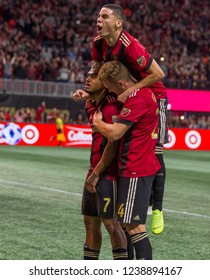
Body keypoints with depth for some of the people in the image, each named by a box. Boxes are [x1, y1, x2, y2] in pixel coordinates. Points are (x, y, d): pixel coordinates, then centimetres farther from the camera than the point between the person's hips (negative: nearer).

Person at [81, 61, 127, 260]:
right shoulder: (91, 104, 10)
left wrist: (97, 173, -16)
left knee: (109, 222, -7)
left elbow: (113, 144, -20)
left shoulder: (110, 108, -17)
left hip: (107, 174, -9)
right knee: (90, 221, 14)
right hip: (94, 173, 9)